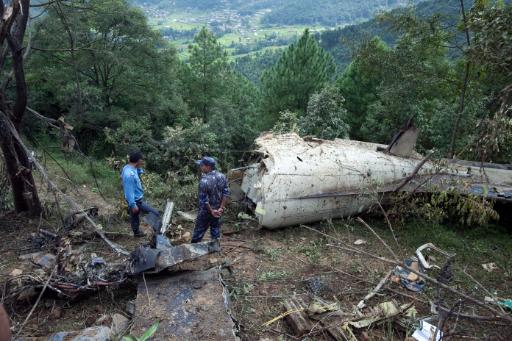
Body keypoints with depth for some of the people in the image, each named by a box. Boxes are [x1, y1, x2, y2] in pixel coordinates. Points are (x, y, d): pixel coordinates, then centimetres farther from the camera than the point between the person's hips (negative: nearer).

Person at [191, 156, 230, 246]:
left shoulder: (204, 180, -25)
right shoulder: (222, 176, -5)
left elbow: (204, 200, -22)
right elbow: (226, 193, -4)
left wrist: (211, 211, -11)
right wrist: (221, 208, -4)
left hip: (206, 210, -5)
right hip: (218, 209, 5)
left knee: (199, 230, 11)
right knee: (215, 228, 19)